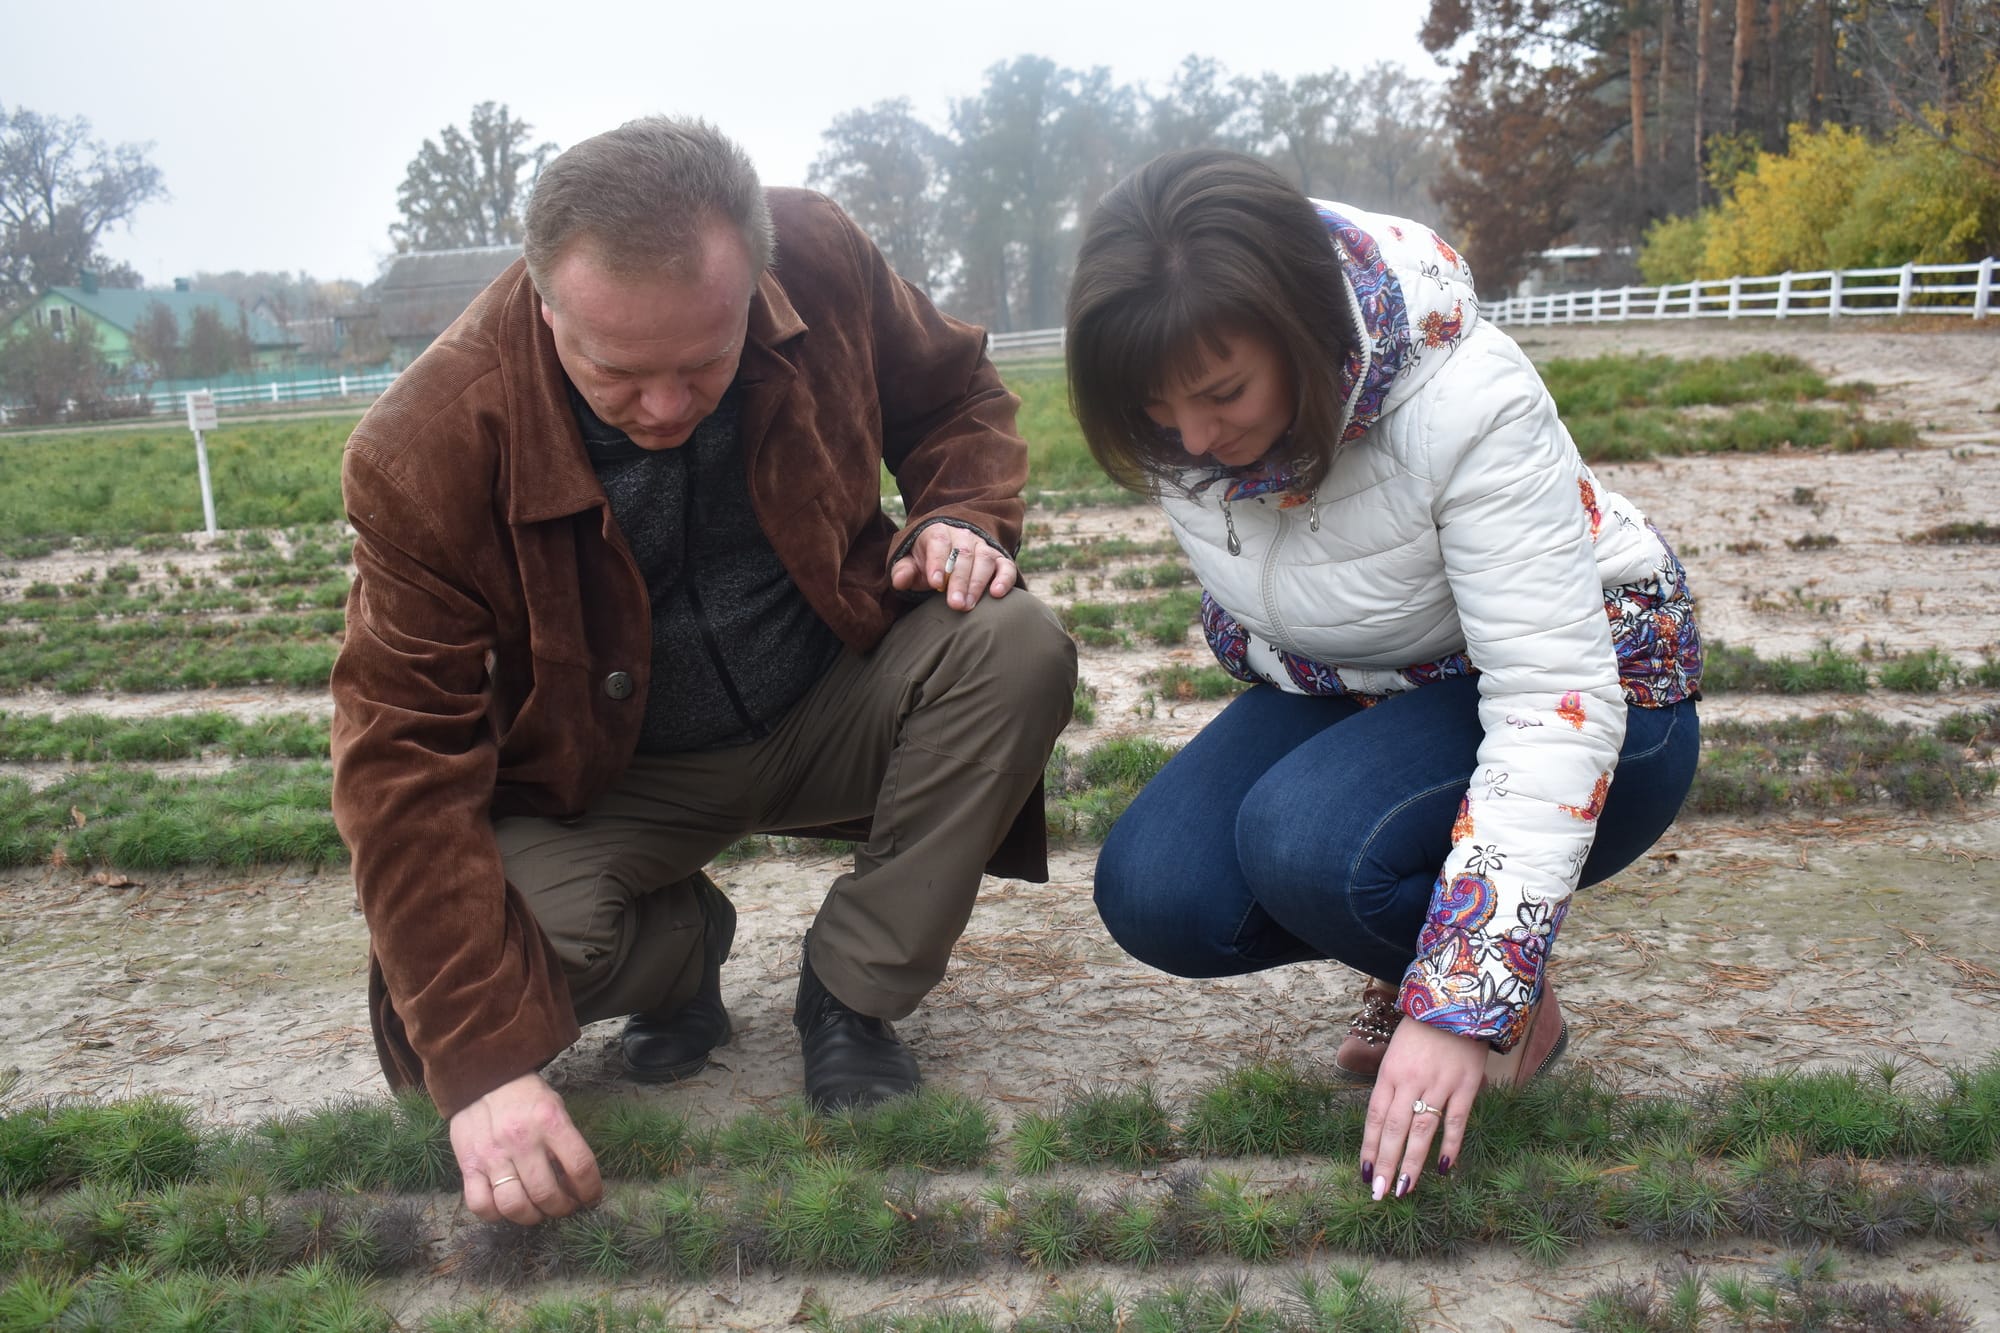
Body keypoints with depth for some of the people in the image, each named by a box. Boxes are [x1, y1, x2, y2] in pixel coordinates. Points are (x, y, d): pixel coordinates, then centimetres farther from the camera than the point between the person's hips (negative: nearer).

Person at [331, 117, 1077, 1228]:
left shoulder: (822, 258, -17)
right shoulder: (430, 447, -25)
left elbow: (954, 393, 4)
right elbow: (405, 763, -25)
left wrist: (964, 515, -20)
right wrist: (484, 1064, -32)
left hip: (832, 702, 2)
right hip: (613, 782, -1)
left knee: (1017, 648, -26)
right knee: (451, 956, -28)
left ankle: (850, 999, -9)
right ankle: (683, 940, 8)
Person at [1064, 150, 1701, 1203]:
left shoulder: (1465, 402, -32)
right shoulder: (1180, 413, -15)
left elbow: (1555, 703, -34)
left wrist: (1463, 1007, -38)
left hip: (1590, 696, -5)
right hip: (1345, 691, 6)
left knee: (1313, 840, -34)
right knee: (1153, 896, -17)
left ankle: (1519, 1001, -3)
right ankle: (1423, 957, 8)